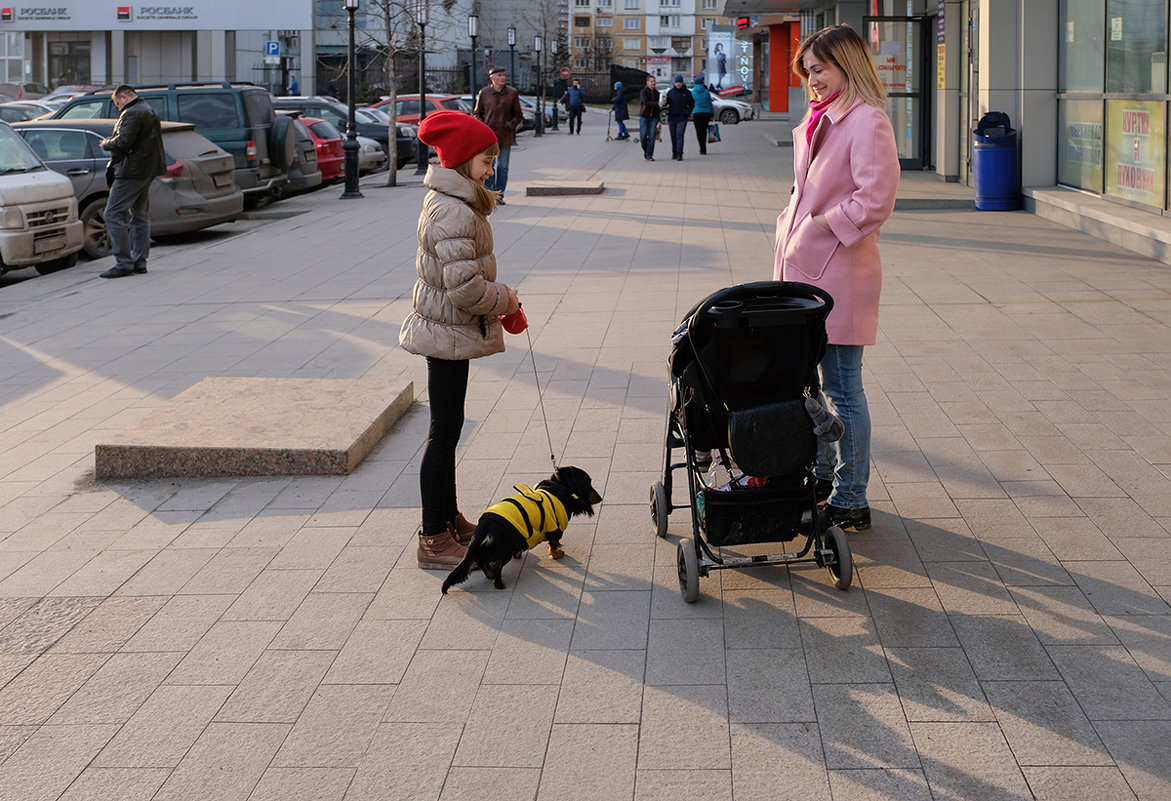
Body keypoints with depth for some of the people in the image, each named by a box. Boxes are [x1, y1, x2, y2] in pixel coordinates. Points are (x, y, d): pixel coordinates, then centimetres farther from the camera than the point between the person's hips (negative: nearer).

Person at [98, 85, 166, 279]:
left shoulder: (132, 113, -14)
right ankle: (139, 262, 17)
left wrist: (106, 143, -3)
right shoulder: (149, 111, 19)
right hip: (147, 171, 11)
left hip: (131, 172, -11)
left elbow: (123, 142, -22)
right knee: (140, 216, 15)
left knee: (114, 215, -9)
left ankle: (123, 263, -13)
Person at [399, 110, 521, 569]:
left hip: (446, 329, 11)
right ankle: (433, 541, 2)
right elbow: (464, 286, -27)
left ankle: (449, 519, 30)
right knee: (445, 432, -4)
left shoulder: (449, 201, 11)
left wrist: (497, 297, 11)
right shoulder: (454, 212, -23)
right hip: (450, 333, -11)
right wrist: (503, 300, -10)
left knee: (447, 428, 18)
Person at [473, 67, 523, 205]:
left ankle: (499, 194, 13)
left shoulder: (512, 93, 4)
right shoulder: (484, 93, 3)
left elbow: (518, 115, 8)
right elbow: (477, 113, 12)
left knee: (503, 166, 5)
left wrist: (510, 125, -8)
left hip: (505, 136, 1)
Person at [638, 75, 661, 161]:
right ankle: (645, 150, 20)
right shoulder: (644, 92, -3)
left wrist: (659, 120, 15)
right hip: (644, 117, -3)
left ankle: (649, 155, -2)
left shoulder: (656, 93, 12)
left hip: (653, 118, 3)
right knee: (643, 136, -6)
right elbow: (646, 102, -19)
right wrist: (657, 103, -29)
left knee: (652, 137, -5)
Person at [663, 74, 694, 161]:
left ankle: (679, 154, -16)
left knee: (679, 135, -13)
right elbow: (666, 102, 9)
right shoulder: (670, 92, 6)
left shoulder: (686, 92, 1)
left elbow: (692, 102, 9)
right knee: (673, 136, 9)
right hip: (672, 117, 3)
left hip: (682, 118, -3)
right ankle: (674, 152, 24)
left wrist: (688, 113, 1)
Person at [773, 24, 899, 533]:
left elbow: (874, 200, -22)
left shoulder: (867, 122, -13)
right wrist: (792, 233, 10)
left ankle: (851, 502, 5)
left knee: (842, 390, -3)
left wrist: (818, 229, -16)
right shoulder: (821, 120, 16)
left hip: (839, 271, -9)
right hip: (805, 270, 9)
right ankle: (822, 476, 32)